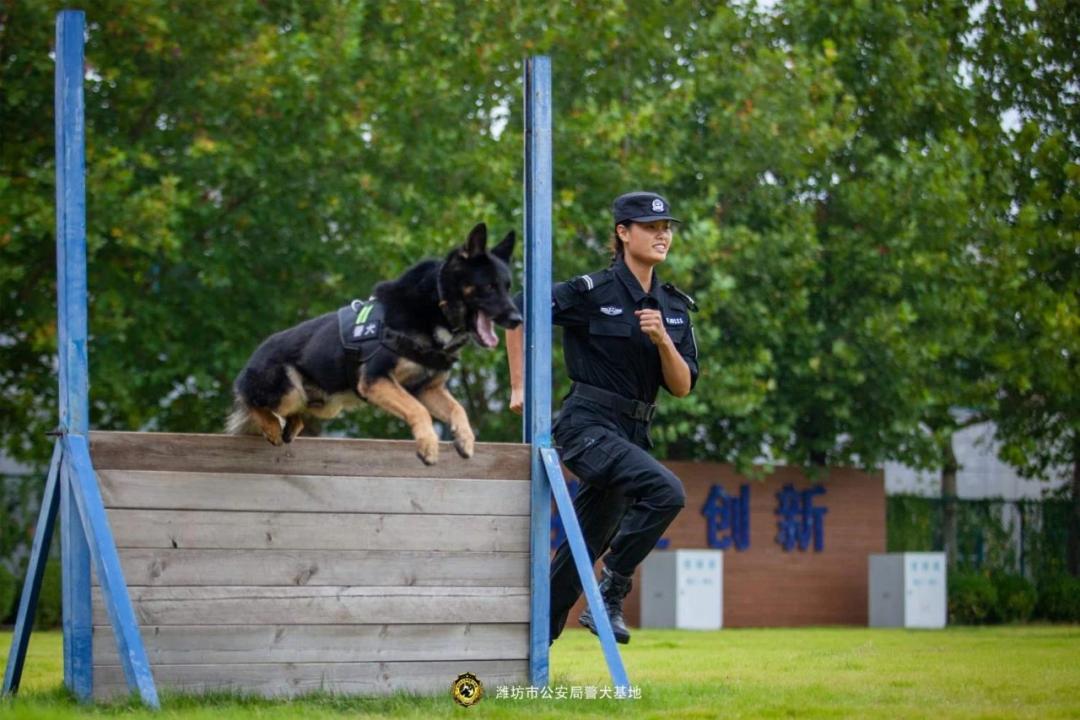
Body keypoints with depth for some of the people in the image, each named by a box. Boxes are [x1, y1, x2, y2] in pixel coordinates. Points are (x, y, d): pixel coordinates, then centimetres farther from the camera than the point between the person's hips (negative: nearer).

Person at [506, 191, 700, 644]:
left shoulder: (674, 307, 10)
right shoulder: (593, 292, -8)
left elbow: (682, 387, 6)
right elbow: (517, 313, -1)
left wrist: (663, 340, -11)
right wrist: (519, 386, 0)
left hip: (632, 436, 7)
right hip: (588, 426, -7)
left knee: (580, 553, 9)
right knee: (666, 491, -28)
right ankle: (612, 593, -17)